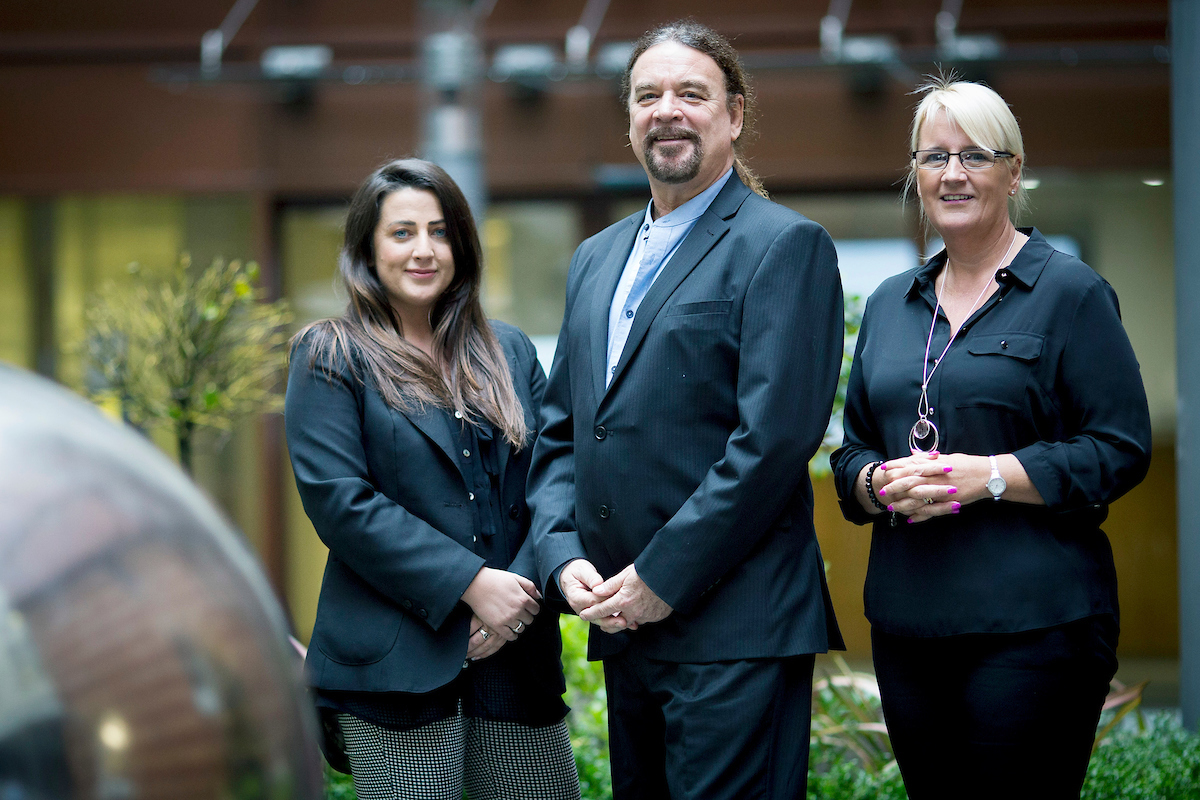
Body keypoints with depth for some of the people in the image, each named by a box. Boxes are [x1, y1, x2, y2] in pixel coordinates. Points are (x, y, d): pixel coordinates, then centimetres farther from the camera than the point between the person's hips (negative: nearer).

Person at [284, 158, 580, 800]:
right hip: (395, 667, -4)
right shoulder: (329, 358, 1)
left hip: (517, 656, 4)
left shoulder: (509, 353, 15)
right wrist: (471, 584, -16)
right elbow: (338, 500, -11)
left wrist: (524, 588, -10)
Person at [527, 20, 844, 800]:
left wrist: (662, 579, -15)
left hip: (735, 629, -7)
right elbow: (559, 431, 18)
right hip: (624, 623, 7)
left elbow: (776, 436, -15)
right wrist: (563, 554, 1)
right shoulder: (596, 258, 18)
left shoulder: (785, 245, -5)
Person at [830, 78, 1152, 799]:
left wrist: (990, 476, -18)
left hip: (1034, 628, -5)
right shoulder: (891, 304, 16)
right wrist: (881, 483, -4)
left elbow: (1122, 449, -8)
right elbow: (854, 448, 19)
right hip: (907, 622, 6)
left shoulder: (1071, 292, -2)